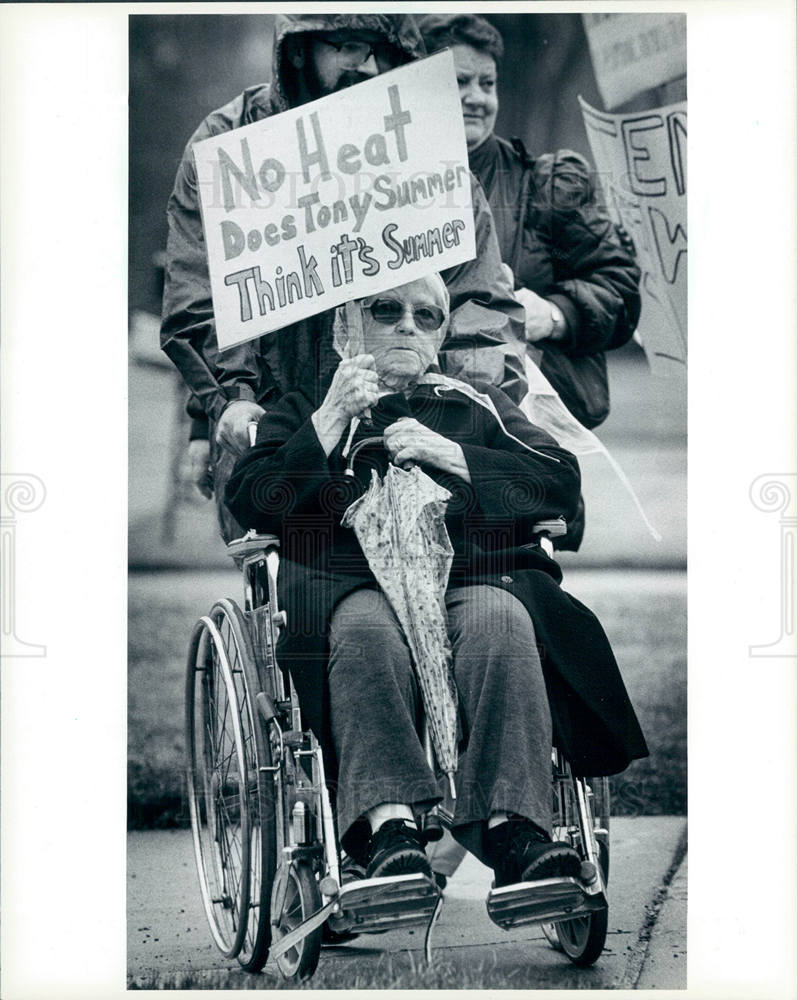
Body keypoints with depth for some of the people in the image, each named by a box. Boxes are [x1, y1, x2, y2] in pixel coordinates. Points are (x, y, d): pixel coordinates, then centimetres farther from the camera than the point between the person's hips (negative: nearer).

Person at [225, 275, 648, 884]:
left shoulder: (479, 404, 32)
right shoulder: (304, 411, 30)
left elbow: (563, 483, 16)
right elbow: (251, 503, 12)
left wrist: (450, 455, 4)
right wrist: (334, 420, 2)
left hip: (471, 574, 1)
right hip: (352, 578, -1)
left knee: (499, 620, -36)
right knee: (366, 629, -38)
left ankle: (515, 829, -47)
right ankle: (389, 827, -51)